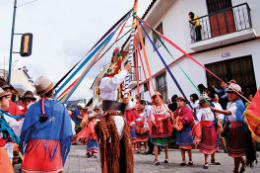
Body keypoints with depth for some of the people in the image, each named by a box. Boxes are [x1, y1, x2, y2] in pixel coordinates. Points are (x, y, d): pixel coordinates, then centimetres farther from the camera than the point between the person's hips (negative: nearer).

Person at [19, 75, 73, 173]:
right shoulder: (61, 107, -3)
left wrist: (23, 147, 14)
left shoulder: (33, 108, -2)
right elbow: (66, 131, -3)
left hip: (34, 147, 1)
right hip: (53, 149, -1)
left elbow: (25, 131, -1)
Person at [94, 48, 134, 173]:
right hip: (110, 119, -7)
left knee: (124, 146, 9)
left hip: (121, 118, 7)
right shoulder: (104, 81, 2)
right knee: (112, 147, -8)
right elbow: (113, 83, -24)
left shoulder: (122, 86, 22)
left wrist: (128, 102, -4)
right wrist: (125, 70, -15)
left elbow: (129, 106, 19)